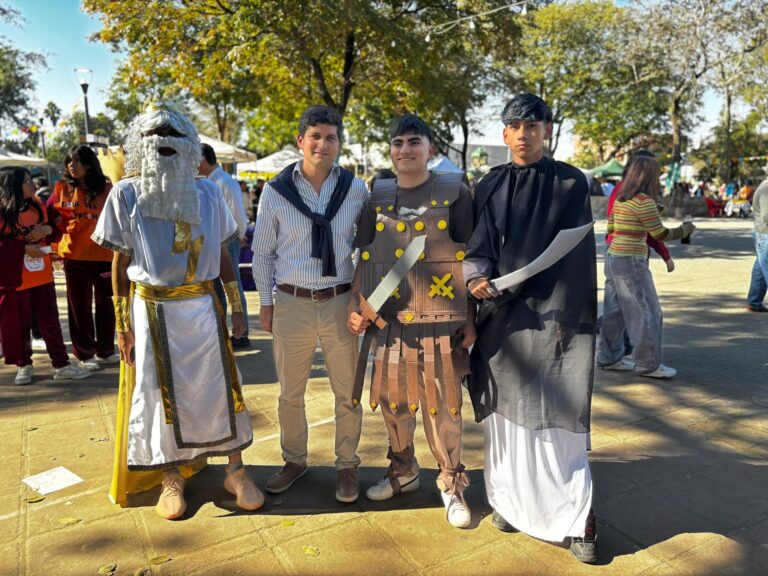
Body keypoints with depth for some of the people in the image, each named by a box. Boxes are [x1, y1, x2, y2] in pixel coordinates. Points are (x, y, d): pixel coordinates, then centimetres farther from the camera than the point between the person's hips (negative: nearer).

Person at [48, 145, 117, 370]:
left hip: (104, 254, 0)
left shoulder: (106, 189, -2)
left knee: (105, 304, 9)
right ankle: (85, 354, 17)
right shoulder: (62, 188, 2)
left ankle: (105, 351, 23)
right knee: (79, 305, 6)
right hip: (74, 255, 0)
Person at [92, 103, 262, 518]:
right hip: (151, 309, -1)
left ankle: (236, 472, 21)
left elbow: (222, 253, 8)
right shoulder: (126, 194, -2)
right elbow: (120, 262, 0)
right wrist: (122, 323, -2)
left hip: (202, 306, 2)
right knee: (159, 393, 8)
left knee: (218, 387, 6)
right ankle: (171, 478, 26)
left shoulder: (207, 193, 3)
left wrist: (236, 306, 7)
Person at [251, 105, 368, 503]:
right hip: (292, 303, 0)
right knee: (290, 393, 14)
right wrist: (266, 303, 5)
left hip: (341, 302, 0)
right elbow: (262, 253, 6)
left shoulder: (356, 190, -1)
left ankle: (346, 466, 31)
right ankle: (294, 461, 36)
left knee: (347, 393, 11)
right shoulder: (275, 191, -2)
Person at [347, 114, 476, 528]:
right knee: (393, 400, 14)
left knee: (443, 404, 4)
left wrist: (471, 318, -4)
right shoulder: (378, 196, 9)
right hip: (389, 318, 4)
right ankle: (402, 471, 37)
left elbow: (471, 258, -2)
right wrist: (356, 305, 4)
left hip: (440, 318, -3)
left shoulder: (454, 191, -1)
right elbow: (364, 256, 12)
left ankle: (451, 484, 25)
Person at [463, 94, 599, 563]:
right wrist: (477, 278, -15)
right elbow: (477, 245, 6)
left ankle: (578, 516, 11)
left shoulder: (572, 183, 2)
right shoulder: (491, 185, 9)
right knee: (504, 411, 7)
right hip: (499, 317, 3)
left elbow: (575, 256, -2)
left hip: (552, 316, -2)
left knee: (554, 416, -4)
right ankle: (510, 499, 24)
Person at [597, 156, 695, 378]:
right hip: (631, 262, -9)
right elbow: (660, 234, -11)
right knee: (648, 313, 1)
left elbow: (610, 228, 17)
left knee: (614, 311, 14)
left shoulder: (620, 199, 10)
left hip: (613, 258, 9)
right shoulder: (644, 201, -15)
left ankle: (609, 358, 22)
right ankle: (649, 364, 9)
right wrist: (685, 229, 4)